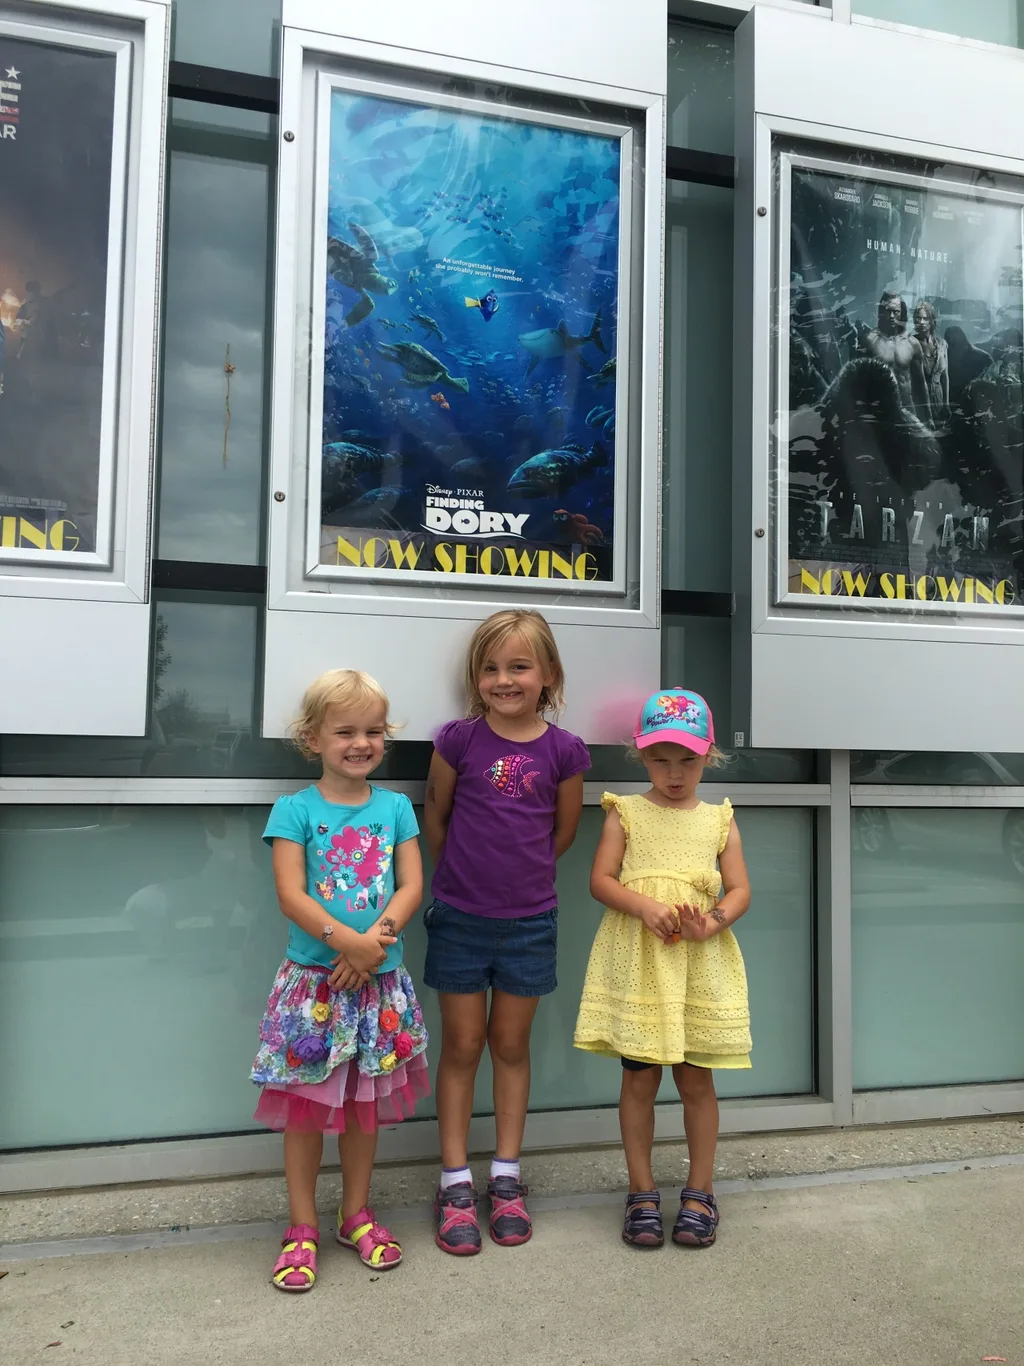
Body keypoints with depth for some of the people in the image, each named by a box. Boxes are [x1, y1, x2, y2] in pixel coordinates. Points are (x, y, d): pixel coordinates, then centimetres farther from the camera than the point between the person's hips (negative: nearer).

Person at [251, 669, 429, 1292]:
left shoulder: (396, 808, 4)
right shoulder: (295, 810, -4)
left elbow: (412, 886, -1)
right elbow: (291, 895, -11)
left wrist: (375, 938, -16)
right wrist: (344, 939, -22)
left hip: (379, 982, 3)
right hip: (312, 979, -3)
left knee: (366, 1101, 15)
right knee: (306, 1105, 6)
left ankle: (357, 1212, 33)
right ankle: (302, 1226, 24)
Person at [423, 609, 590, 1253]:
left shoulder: (564, 750, -7)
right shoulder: (460, 739, -9)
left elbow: (564, 831, 6)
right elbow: (436, 815, 4)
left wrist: (520, 871, 10)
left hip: (529, 920, 1)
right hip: (460, 917, -1)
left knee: (512, 1044, 13)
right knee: (462, 1045, 9)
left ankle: (507, 1177, 27)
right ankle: (456, 1182, 21)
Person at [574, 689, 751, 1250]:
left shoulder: (719, 820, 7)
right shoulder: (626, 814, 3)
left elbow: (739, 890, 3)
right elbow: (601, 880, -4)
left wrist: (712, 923, -16)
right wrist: (645, 907, -20)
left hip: (701, 966, 1)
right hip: (637, 965, -1)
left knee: (696, 1078, 8)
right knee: (639, 1078, 6)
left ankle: (699, 1191, 25)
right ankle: (642, 1192, 21)